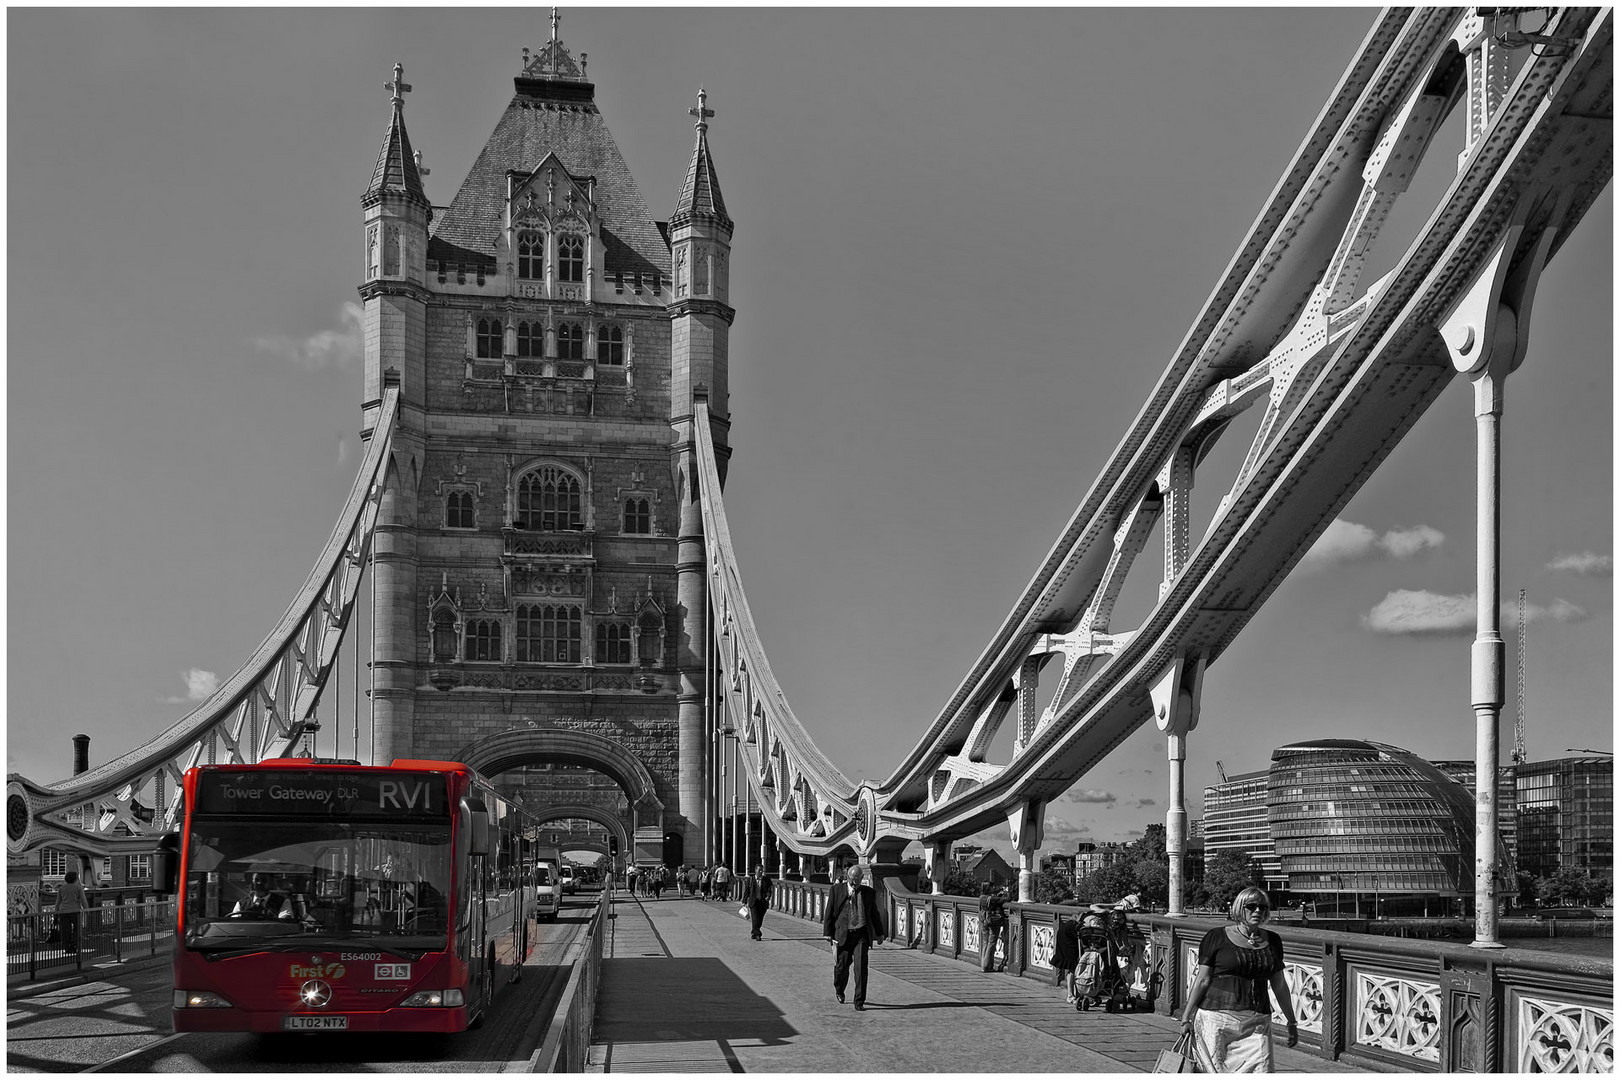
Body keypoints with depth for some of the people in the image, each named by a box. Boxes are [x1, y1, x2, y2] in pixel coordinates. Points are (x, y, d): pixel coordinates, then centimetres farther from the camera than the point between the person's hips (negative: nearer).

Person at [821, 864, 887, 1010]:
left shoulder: (868, 892, 9)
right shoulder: (837, 889, 3)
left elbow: (874, 914, 20)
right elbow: (829, 913, 4)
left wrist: (879, 933, 25)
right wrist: (828, 933, -1)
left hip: (862, 934, 1)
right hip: (843, 933, -1)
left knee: (861, 966, -10)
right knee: (842, 965, 4)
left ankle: (859, 1001, -4)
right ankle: (839, 990, 36)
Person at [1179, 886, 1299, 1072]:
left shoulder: (1272, 941, 11)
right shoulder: (1217, 937, -1)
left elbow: (1279, 984, 18)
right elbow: (1202, 980, 0)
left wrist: (1291, 1022, 20)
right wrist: (1186, 1017, -2)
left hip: (1257, 1023, 3)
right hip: (1216, 1018, -3)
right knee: (1214, 1071, -3)